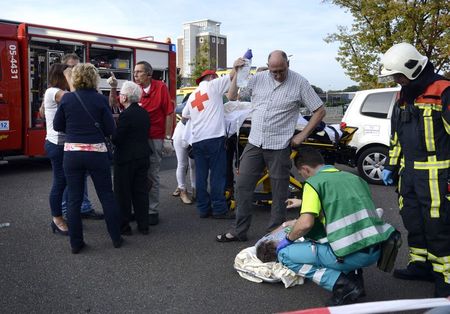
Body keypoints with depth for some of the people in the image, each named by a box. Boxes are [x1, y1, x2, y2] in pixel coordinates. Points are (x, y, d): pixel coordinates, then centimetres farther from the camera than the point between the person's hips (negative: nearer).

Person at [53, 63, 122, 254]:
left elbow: (57, 126, 5)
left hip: (72, 153, 1)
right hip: (96, 153, -1)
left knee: (74, 199, 8)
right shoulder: (101, 100, -6)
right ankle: (116, 238, 18)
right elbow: (110, 129, -4)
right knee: (107, 196, 11)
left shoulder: (67, 99, -2)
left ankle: (76, 243, 14)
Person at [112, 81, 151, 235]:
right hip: (143, 157, 7)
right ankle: (143, 225, 18)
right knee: (141, 191, 12)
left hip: (126, 159, -7)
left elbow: (116, 139, -18)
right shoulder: (144, 113, 6)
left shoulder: (126, 115, -17)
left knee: (123, 193, 4)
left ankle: (124, 226, 11)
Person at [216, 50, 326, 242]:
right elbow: (232, 97, 10)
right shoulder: (258, 79, 5)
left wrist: (302, 136, -4)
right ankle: (238, 231, 18)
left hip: (279, 146, -3)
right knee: (242, 186, 5)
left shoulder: (299, 83, -4)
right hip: (254, 143, 4)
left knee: (279, 192, 4)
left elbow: (319, 111, 0)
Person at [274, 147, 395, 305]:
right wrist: (305, 203, 42)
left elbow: (305, 224, -14)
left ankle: (341, 283, -5)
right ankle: (353, 274, 16)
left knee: (285, 254, 7)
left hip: (350, 254, -7)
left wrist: (288, 238, 6)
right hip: (376, 251, 8)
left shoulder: (314, 182, -2)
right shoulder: (353, 177, 19)